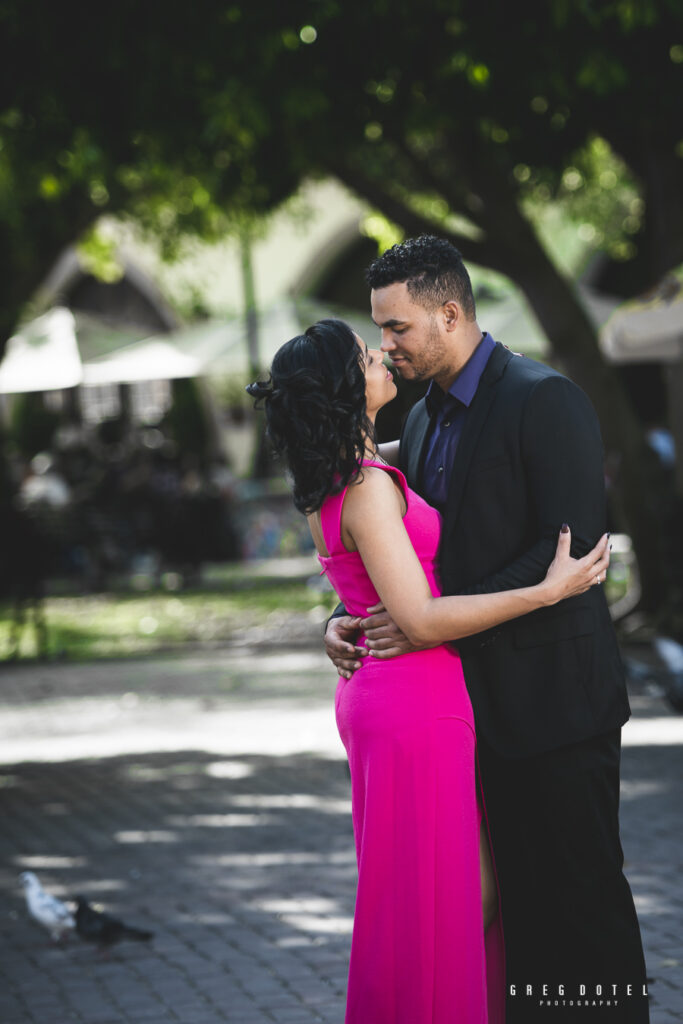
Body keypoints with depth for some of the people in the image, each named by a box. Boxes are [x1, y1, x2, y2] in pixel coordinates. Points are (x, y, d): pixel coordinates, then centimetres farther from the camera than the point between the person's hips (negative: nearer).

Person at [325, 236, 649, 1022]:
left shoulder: (545, 399, -12)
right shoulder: (422, 421, 15)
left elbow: (571, 546, -20)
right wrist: (349, 618, -1)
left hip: (553, 693, -8)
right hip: (483, 704, 8)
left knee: (581, 891, -4)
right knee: (518, 898, 10)